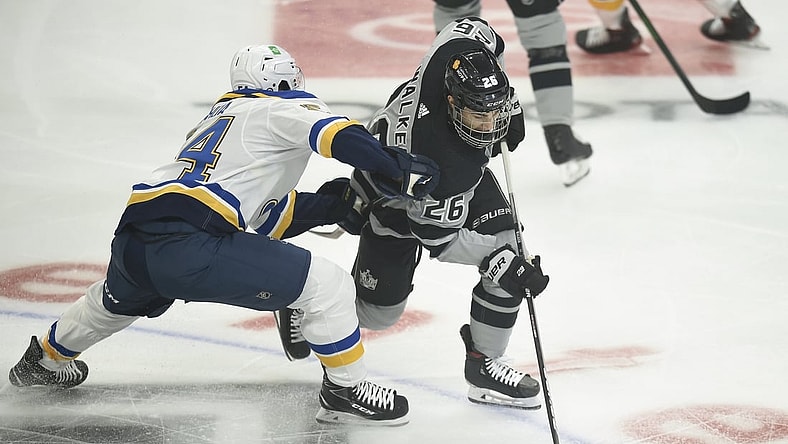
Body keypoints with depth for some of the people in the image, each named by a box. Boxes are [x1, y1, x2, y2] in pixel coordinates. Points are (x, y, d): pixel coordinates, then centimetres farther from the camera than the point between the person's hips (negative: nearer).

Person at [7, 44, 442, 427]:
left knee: (118, 300, 43)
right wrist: (401, 168, -11)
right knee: (328, 285, -2)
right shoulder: (282, 110, 10)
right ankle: (344, 392, 6)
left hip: (132, 238, 9)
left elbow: (263, 221, 30)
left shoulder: (219, 116, 33)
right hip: (189, 247, -9)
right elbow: (341, 136, -13)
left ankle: (46, 357, 64)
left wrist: (328, 203, 25)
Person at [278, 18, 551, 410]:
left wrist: (508, 106, -5)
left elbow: (472, 27, -7)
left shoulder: (459, 53, -34)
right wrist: (501, 261, -38)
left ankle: (485, 365, -1)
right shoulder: (439, 161, -46)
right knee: (378, 311, 6)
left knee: (507, 249, -14)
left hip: (466, 175, 6)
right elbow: (439, 238, -32)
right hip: (394, 202, -6)